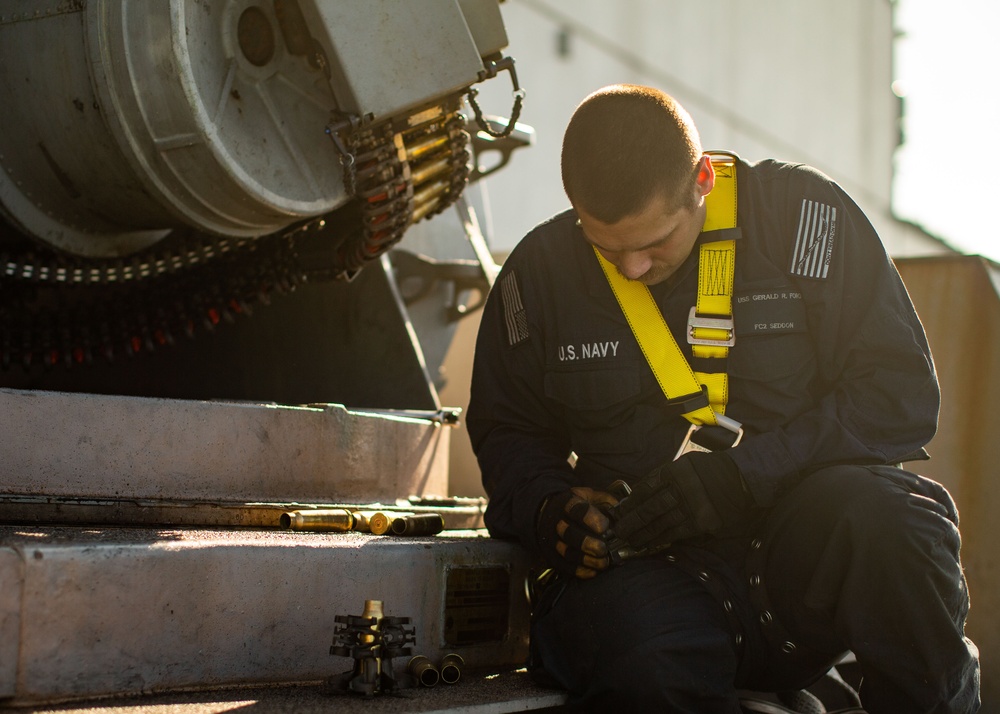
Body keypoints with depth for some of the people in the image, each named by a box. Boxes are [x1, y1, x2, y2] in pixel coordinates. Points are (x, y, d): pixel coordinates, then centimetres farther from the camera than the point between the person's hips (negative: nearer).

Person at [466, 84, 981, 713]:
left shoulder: (804, 215, -2)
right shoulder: (542, 270, 6)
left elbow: (903, 395, -5)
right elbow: (506, 431, 19)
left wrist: (741, 477, -15)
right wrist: (549, 510, -4)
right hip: (649, 565, -1)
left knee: (882, 517, -34)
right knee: (641, 658, -37)